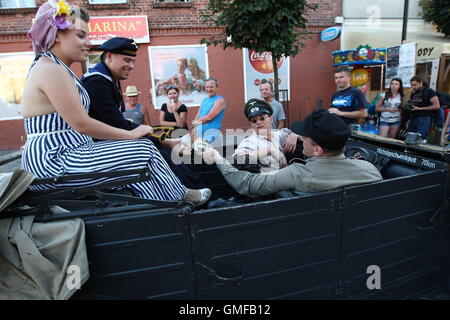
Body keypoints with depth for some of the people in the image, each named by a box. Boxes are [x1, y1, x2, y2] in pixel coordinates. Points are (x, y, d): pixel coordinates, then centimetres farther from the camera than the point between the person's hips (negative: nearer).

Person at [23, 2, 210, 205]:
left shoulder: (54, 67, 17)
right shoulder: (51, 70, -16)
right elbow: (82, 124, -20)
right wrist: (130, 134, -10)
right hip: (54, 162, -10)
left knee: (143, 149, 7)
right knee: (144, 150, -9)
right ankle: (179, 197, 11)